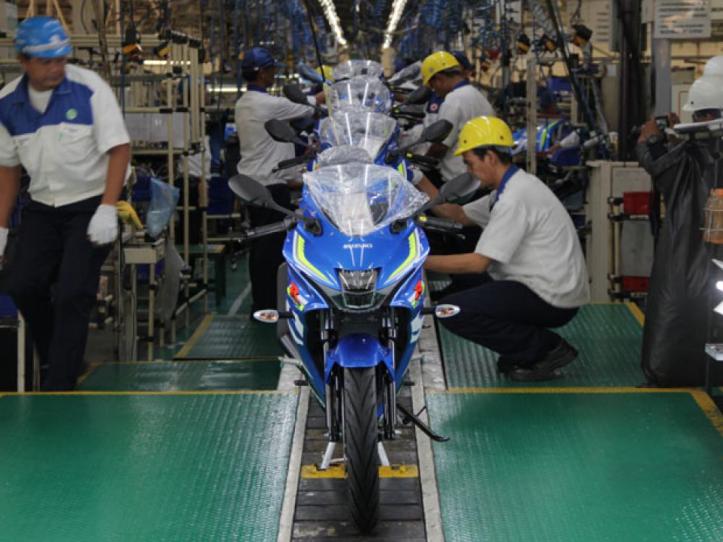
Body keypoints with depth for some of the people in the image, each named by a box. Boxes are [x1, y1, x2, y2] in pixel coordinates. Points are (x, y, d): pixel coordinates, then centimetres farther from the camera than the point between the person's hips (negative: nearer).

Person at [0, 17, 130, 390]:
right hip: (42, 207, 5)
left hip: (90, 204, -4)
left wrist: (107, 210, -19)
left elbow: (119, 149, -12)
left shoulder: (89, 89, -13)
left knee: (72, 294, -12)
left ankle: (59, 385, -4)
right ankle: (54, 359, 18)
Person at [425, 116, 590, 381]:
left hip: (553, 300, -10)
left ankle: (545, 349, -7)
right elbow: (462, 215, 19)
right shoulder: (515, 186, 12)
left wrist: (424, 262, -14)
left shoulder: (514, 200, -19)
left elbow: (477, 263, -21)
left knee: (453, 311, -16)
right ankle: (524, 349, 14)